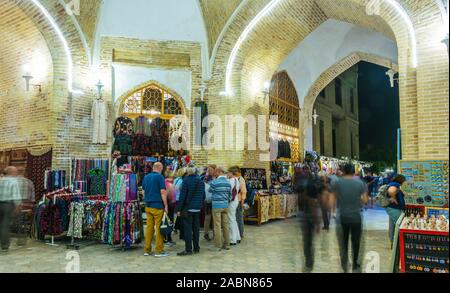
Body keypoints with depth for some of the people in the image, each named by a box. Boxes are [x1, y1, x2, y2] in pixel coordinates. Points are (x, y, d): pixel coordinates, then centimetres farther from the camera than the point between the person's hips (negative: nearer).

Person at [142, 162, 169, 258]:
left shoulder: (146, 177, 12)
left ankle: (147, 250, 14)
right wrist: (166, 205, -9)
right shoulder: (160, 177, -9)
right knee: (159, 228, -1)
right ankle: (159, 251, 3)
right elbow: (163, 192, -13)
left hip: (148, 206, 7)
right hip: (157, 206, -6)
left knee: (149, 227, 10)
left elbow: (143, 191, 17)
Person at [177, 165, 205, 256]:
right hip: (198, 209, 5)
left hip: (188, 208, -5)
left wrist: (179, 209, -8)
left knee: (188, 229, -1)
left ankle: (188, 249, 1)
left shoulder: (186, 180, -10)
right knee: (196, 228, 12)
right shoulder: (201, 181, 6)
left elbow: (182, 196, -12)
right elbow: (203, 195, 11)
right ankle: (196, 248, 19)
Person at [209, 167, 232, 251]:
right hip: (225, 206, 6)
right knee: (225, 225, 11)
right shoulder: (228, 182, 5)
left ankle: (219, 245, 3)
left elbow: (210, 190, 5)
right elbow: (230, 195, 10)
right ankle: (226, 244, 18)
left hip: (217, 206, -6)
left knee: (217, 226, 0)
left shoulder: (214, 182, -13)